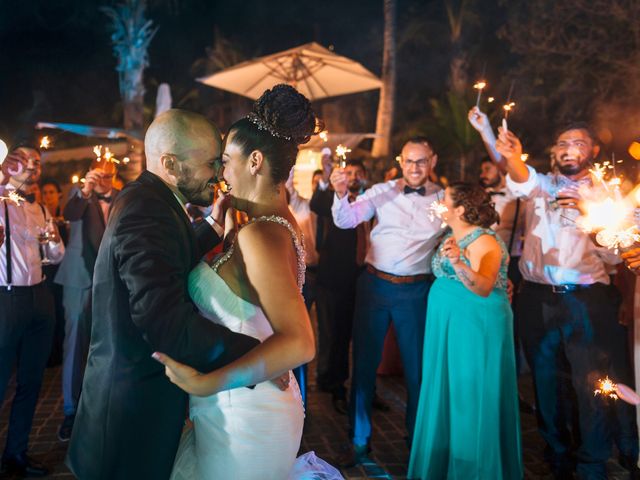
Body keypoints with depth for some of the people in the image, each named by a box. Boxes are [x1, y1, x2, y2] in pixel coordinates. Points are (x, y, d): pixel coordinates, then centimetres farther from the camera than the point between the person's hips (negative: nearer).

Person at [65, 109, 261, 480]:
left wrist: (213, 226, 5)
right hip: (136, 407, -9)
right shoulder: (148, 210, -27)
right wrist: (261, 356, -29)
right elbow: (170, 324, -36)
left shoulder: (146, 200, 5)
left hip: (137, 390, 10)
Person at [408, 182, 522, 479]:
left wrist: (458, 262, -44)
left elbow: (483, 288, -32)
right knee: (446, 395, 16)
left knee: (471, 398, 0)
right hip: (446, 326, 9)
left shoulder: (484, 241, -16)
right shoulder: (452, 236, 10)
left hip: (476, 328, -9)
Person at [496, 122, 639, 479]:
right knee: (547, 383, 12)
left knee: (594, 386, 2)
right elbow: (524, 181, -17)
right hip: (538, 299, 2)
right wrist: (513, 157, -39)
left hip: (587, 300, -1)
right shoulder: (543, 185, 8)